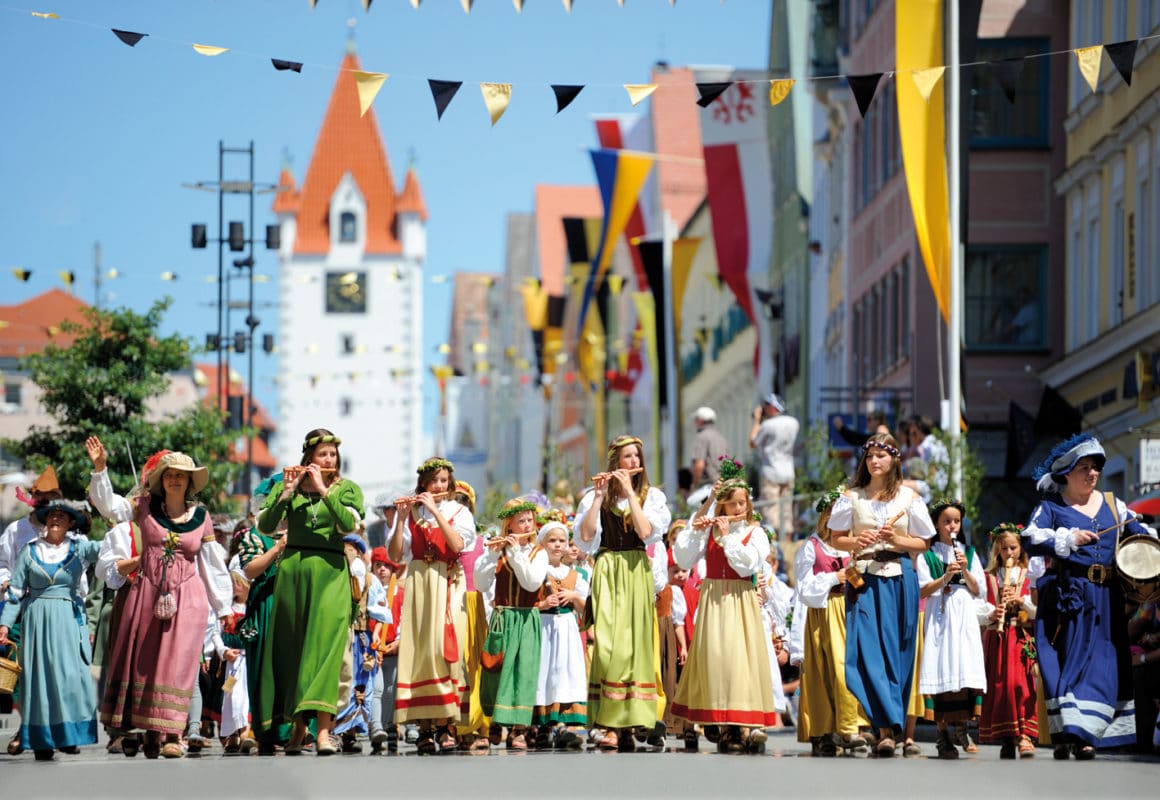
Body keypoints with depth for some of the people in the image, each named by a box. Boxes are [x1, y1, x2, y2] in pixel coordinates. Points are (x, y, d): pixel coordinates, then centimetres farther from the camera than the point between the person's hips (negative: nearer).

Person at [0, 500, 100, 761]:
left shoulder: (79, 549, 6)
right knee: (40, 677, -2)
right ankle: (42, 741, 0)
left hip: (68, 620, 0)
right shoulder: (30, 551, 6)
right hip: (37, 619, 0)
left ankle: (68, 737, -2)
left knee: (71, 675, -8)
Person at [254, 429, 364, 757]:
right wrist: (286, 493, -12)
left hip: (330, 572, -2)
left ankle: (323, 730, -24)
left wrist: (323, 490, -13)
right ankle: (297, 727, 15)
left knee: (325, 646, -14)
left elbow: (349, 524, -11)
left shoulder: (347, 488, 7)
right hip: (292, 570, 2)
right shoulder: (288, 485, 10)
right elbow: (264, 526, 0)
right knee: (290, 648, 5)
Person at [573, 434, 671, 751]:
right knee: (608, 645, -12)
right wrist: (600, 496, -9)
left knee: (635, 646, -3)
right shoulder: (595, 496, 7)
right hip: (607, 574, -1)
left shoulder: (652, 496, 9)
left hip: (637, 574, 1)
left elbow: (647, 532, -8)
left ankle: (628, 721, 1)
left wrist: (629, 493, -7)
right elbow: (585, 536, -6)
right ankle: (609, 724, -14)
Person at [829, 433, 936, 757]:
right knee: (867, 649, -12)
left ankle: (887, 727, 3)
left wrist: (895, 539, -10)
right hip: (864, 579, 0)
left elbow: (922, 544, 7)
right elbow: (835, 539, 9)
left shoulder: (909, 498, 7)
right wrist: (857, 542, -10)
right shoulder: (852, 497, 9)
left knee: (895, 651, -2)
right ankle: (887, 725, -15)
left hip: (899, 580, 0)